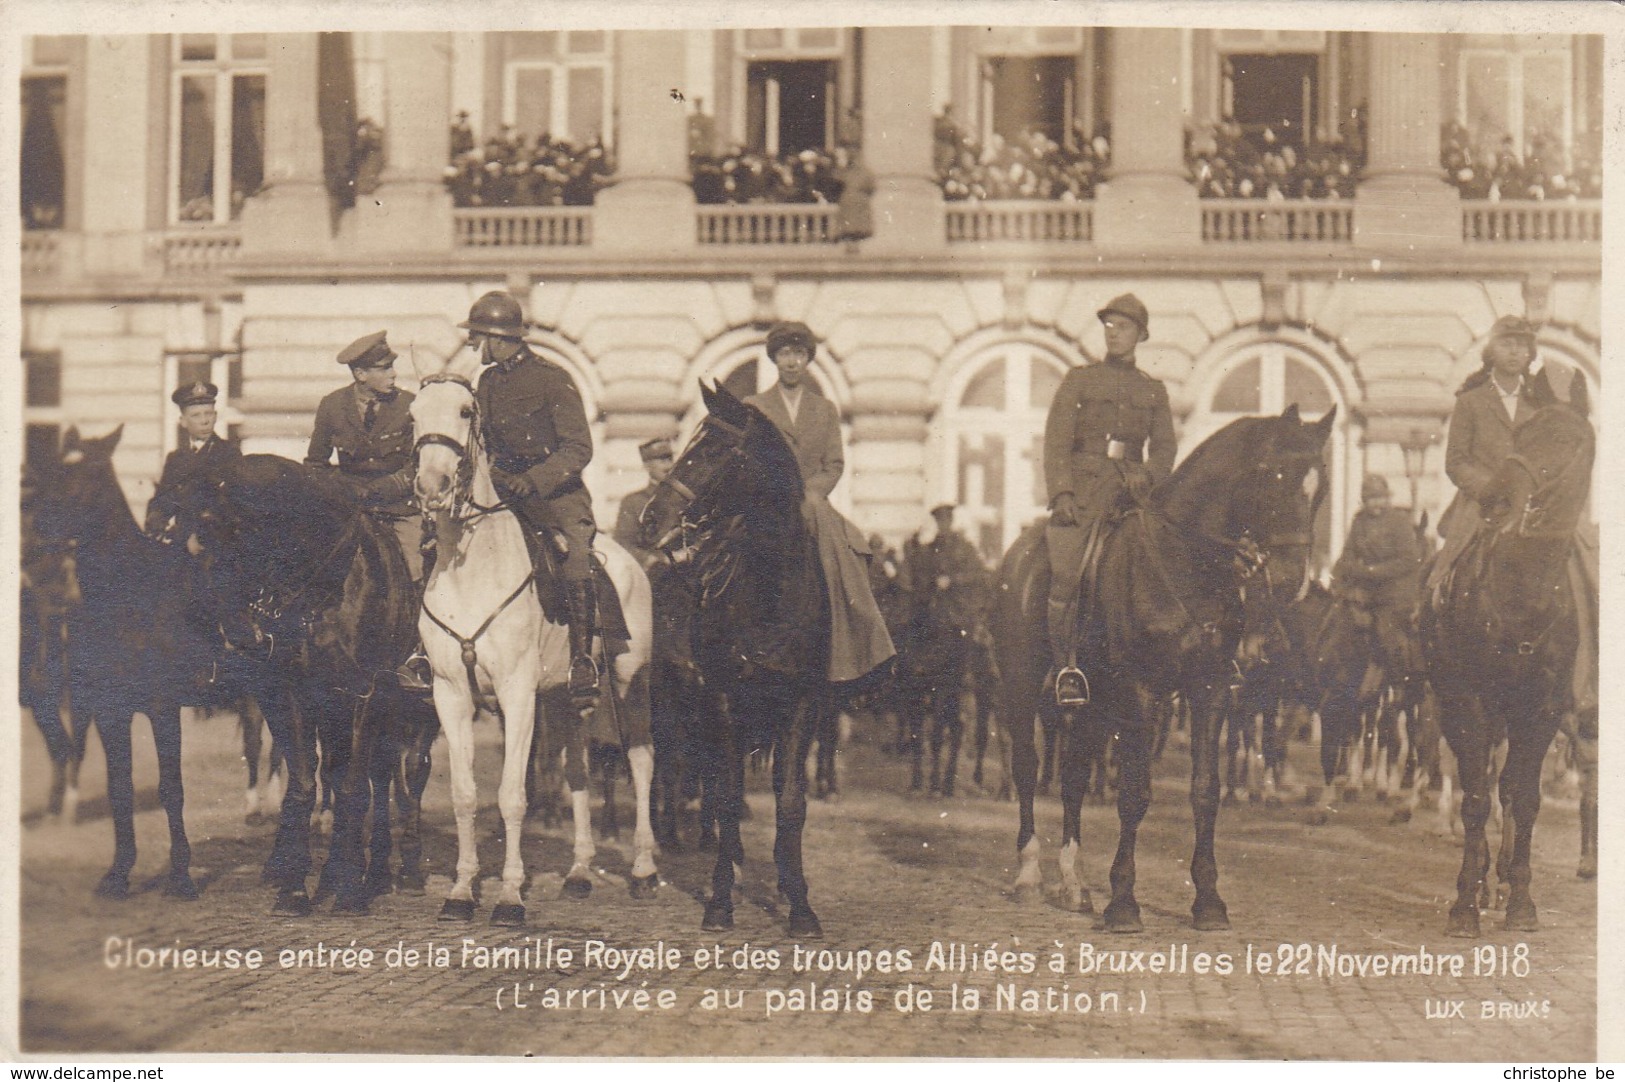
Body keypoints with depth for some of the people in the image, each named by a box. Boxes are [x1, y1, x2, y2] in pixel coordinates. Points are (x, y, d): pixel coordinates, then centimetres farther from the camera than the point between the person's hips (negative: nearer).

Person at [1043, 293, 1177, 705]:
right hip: (1083, 488, -2)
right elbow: (1056, 442, 4)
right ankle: (1065, 667, -16)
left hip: (1133, 488, 3)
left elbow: (1164, 449, 12)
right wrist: (1061, 493, -10)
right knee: (1065, 572, -21)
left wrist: (1146, 476, -10)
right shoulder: (1078, 381, 13)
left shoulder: (1154, 390, 19)